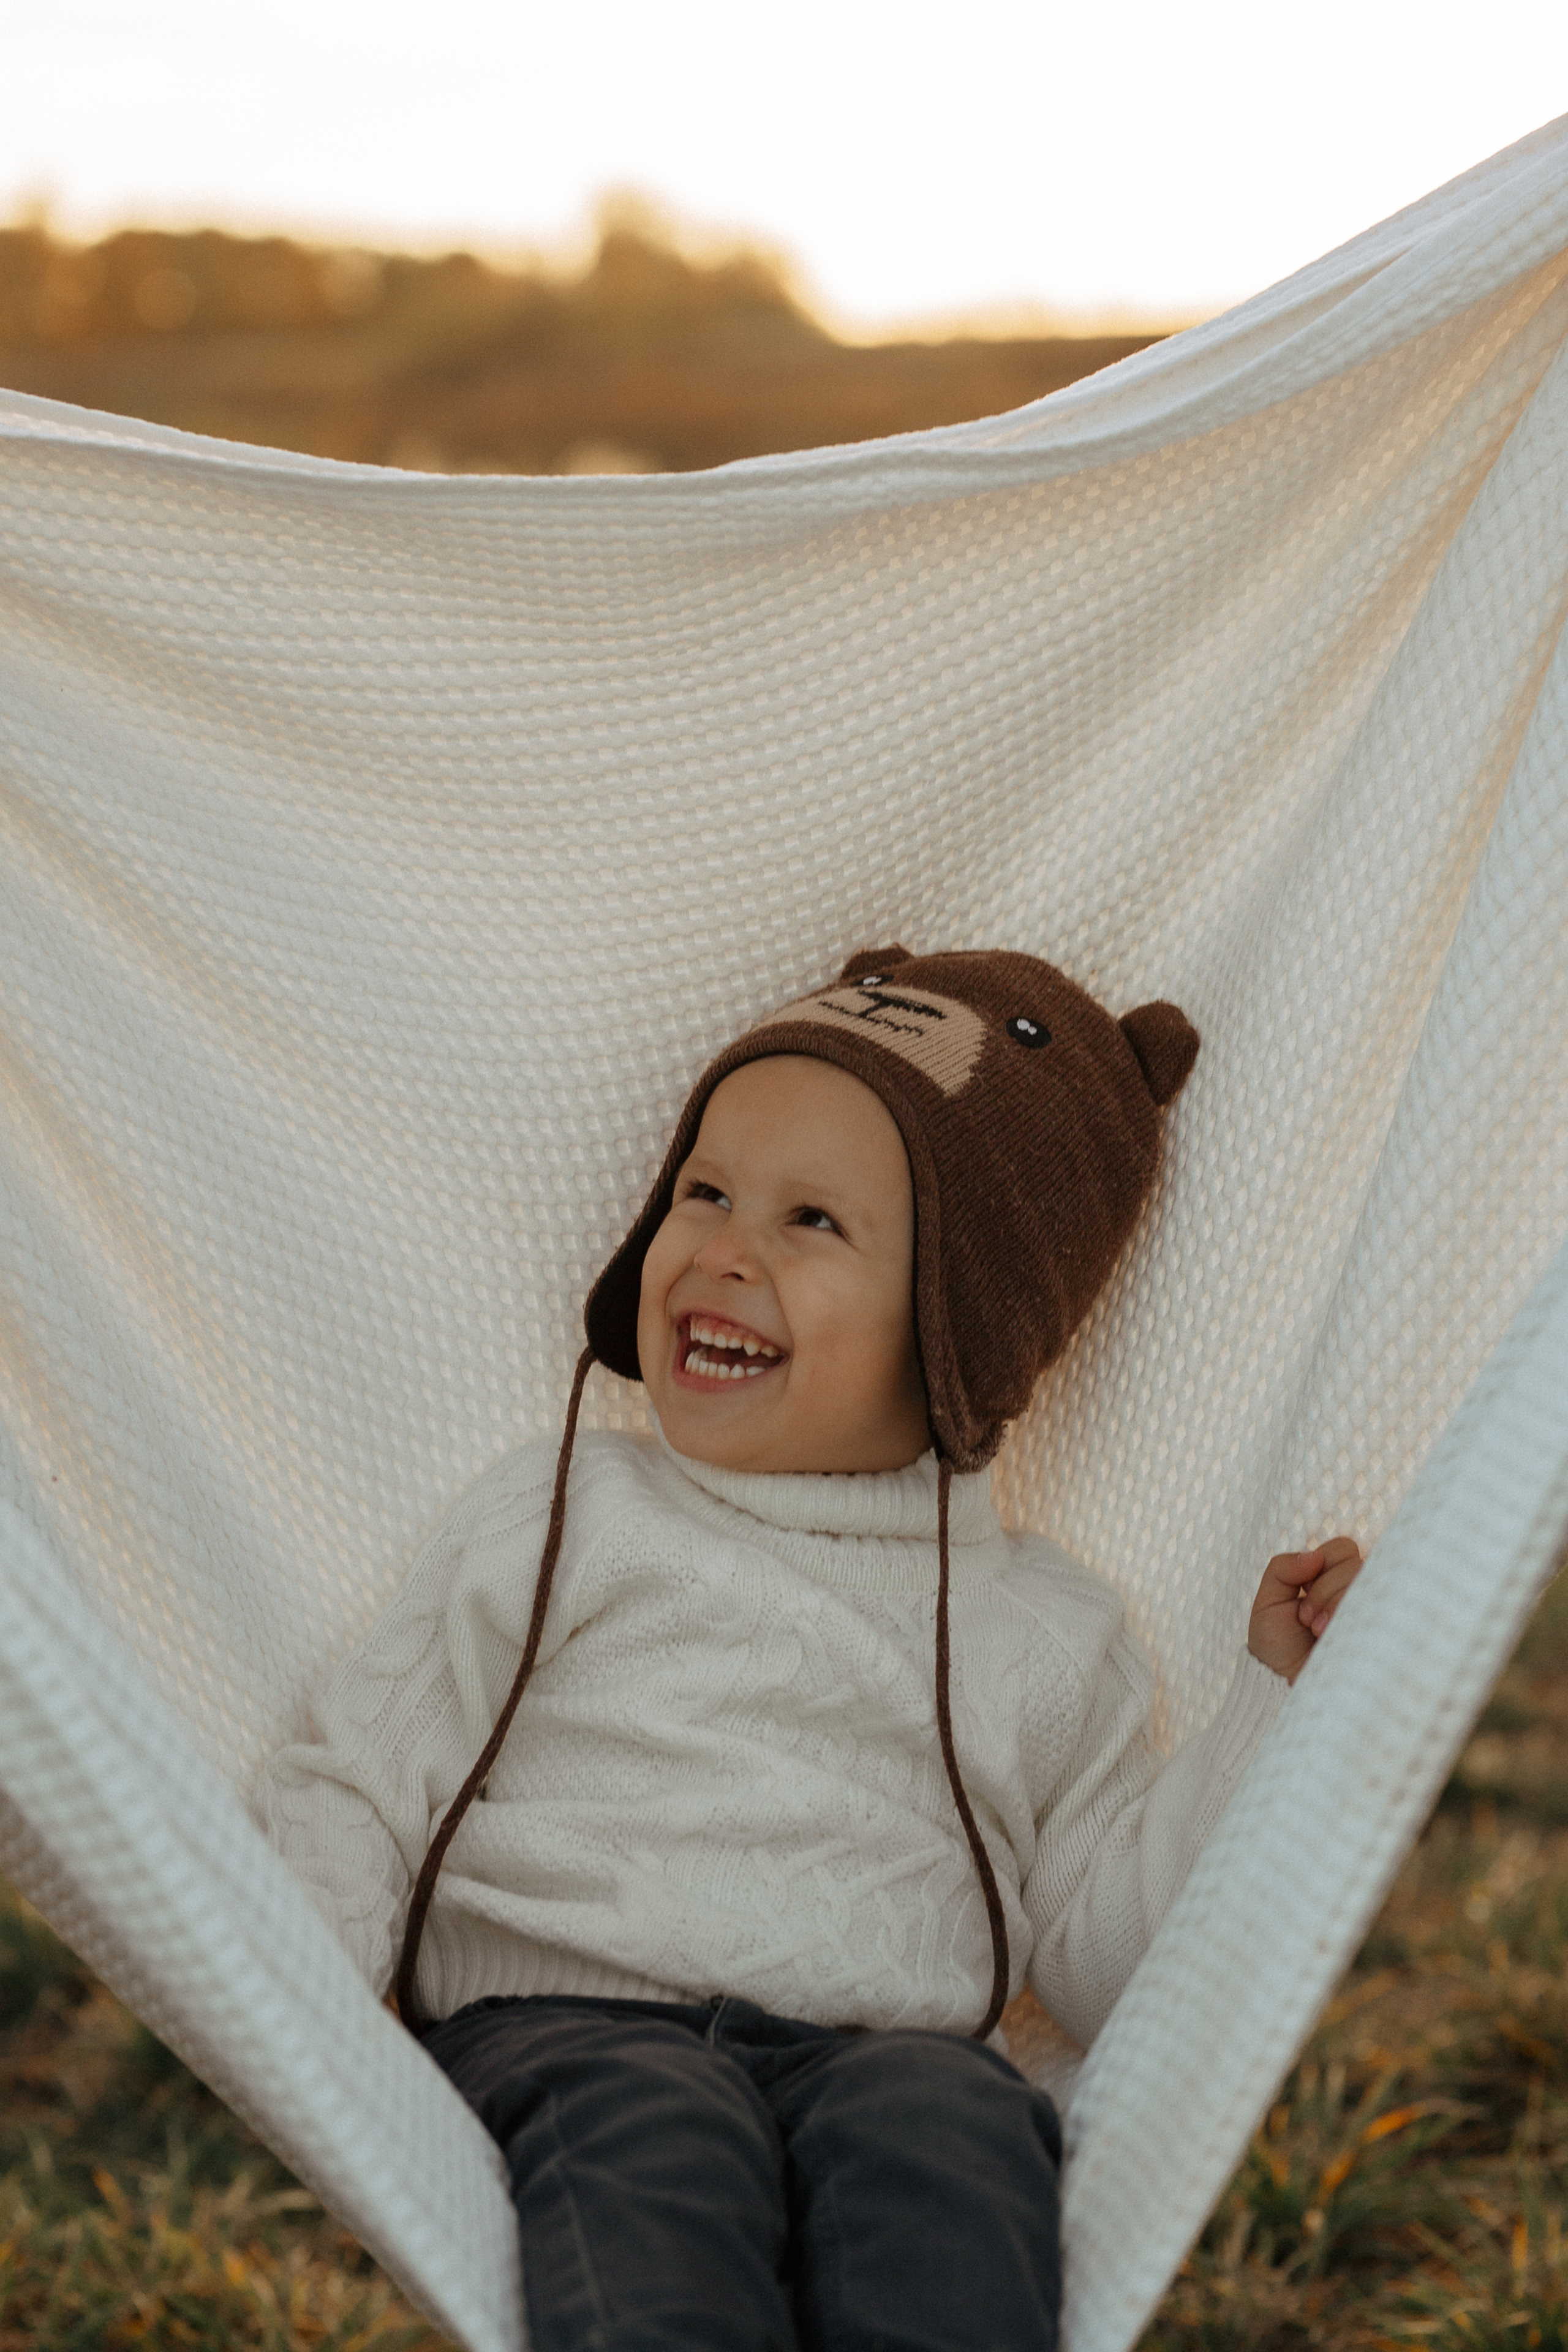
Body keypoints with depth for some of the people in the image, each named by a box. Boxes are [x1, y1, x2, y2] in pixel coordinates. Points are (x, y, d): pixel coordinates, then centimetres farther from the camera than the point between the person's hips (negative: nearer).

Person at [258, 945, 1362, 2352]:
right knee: (650, 2145, -36)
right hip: (573, 2027, -1)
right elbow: (368, 1796, 12)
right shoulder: (559, 1527, 15)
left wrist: (1277, 1701, 9)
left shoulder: (1041, 1632, 19)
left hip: (891, 2043, 1)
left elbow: (1111, 1958, 16)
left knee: (950, 2130, -34)